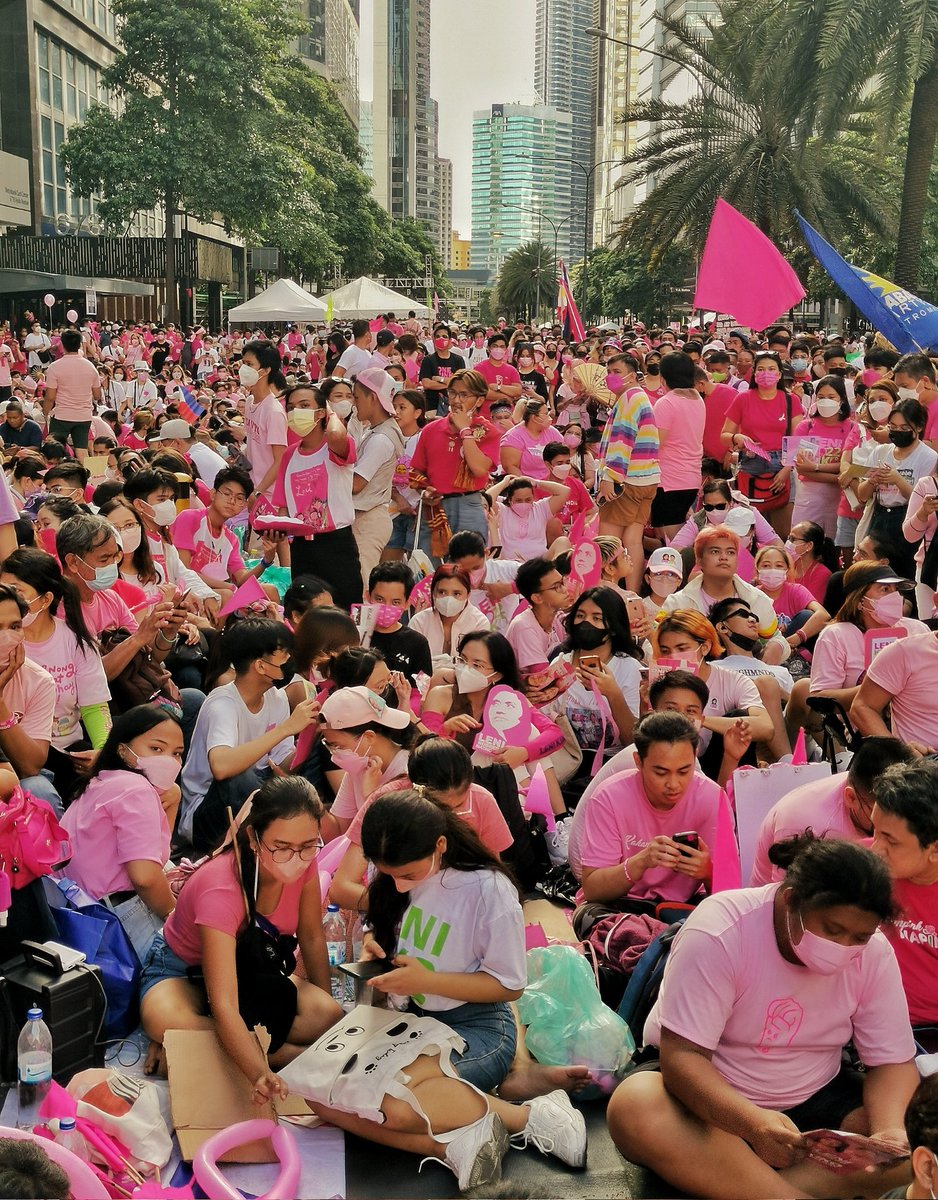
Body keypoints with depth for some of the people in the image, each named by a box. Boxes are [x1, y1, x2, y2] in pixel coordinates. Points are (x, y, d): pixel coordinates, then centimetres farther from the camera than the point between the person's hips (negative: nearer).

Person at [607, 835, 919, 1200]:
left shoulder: (874, 954, -11)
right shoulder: (719, 932, -24)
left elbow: (894, 1061, -5)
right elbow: (681, 1055, -27)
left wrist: (889, 1130, -27)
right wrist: (751, 1122, -44)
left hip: (814, 1101, 4)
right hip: (711, 1095, -4)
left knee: (912, 1138, -23)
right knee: (634, 1108, -36)